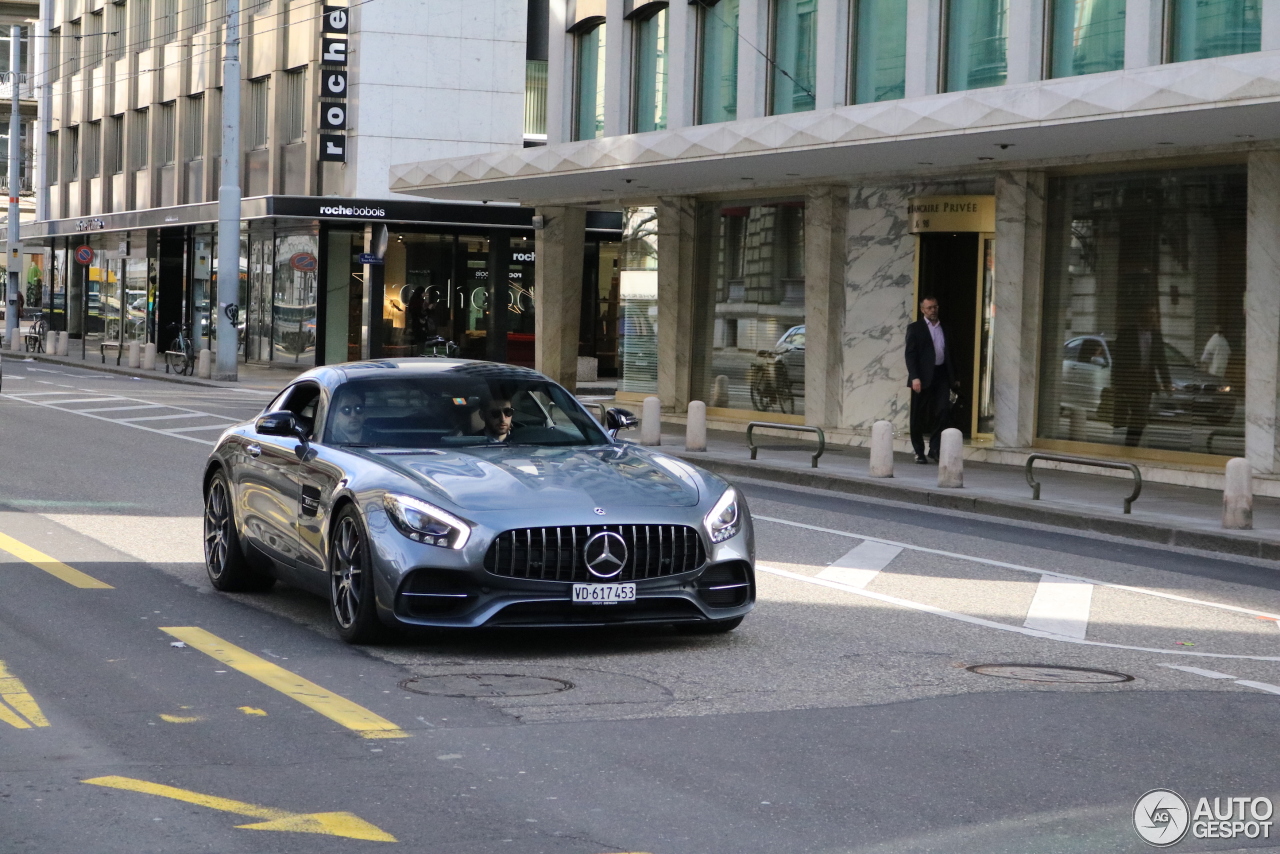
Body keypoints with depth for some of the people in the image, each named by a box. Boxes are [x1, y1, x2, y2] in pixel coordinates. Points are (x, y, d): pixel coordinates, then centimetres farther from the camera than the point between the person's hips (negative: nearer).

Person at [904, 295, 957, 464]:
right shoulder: (915, 328, 2)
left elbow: (949, 354, 16)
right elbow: (910, 354, -6)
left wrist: (953, 378, 12)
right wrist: (914, 377, -16)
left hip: (941, 374, 3)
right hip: (923, 377, -3)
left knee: (943, 412, -7)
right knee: (919, 416, 3)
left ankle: (934, 449, 2)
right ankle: (919, 452, 11)